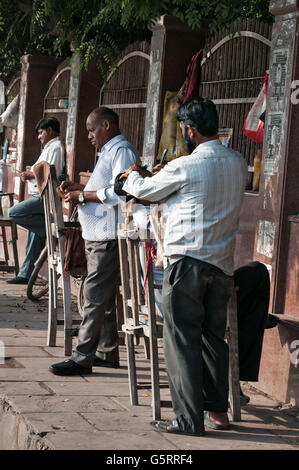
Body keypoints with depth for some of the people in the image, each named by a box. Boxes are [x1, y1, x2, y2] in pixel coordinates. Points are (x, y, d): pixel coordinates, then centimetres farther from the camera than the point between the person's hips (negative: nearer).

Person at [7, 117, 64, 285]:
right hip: (40, 196, 10)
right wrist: (31, 174, 9)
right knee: (35, 235, 8)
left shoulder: (56, 147, -9)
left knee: (15, 213, -22)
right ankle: (25, 274, 10)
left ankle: (49, 227, -12)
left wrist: (31, 175, -7)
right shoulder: (50, 148, 24)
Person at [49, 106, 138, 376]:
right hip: (99, 235, 11)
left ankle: (82, 358, -10)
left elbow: (119, 193, -23)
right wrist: (78, 188, 15)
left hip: (108, 238, -11)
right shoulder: (110, 151, 21)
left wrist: (83, 196, -16)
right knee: (105, 296, 14)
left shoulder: (122, 151, -12)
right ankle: (107, 352, 21)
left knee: (95, 296, -10)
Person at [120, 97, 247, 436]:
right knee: (213, 337, 16)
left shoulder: (184, 167, -12)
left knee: (182, 340, 0)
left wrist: (134, 175, 28)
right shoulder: (238, 163, 6)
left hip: (188, 261, -6)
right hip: (223, 263, 6)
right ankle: (217, 410, 21)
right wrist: (162, 175, 31)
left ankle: (188, 419, 0)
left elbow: (142, 190, 4)